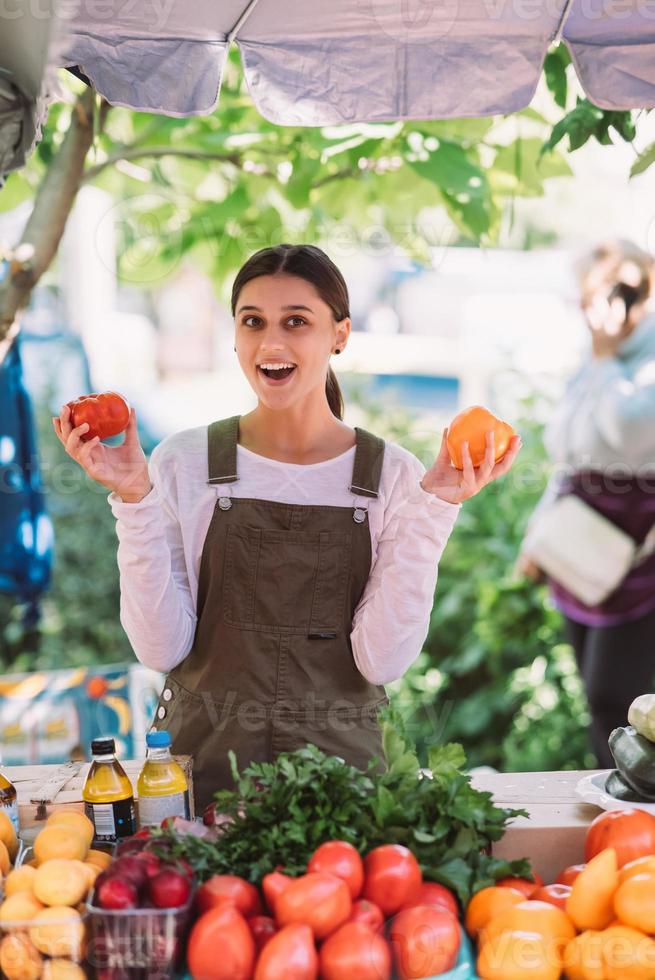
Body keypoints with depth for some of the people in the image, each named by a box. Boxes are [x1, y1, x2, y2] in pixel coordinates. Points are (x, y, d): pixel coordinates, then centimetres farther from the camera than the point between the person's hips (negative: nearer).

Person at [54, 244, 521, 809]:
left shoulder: (393, 474, -3)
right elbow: (162, 649, -8)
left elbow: (383, 660, -10)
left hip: (338, 763, 1)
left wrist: (433, 510, -15)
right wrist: (135, 499, -15)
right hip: (203, 762, 0)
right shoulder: (185, 461, -3)